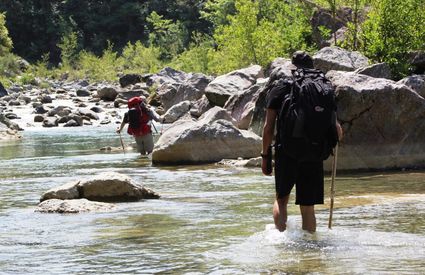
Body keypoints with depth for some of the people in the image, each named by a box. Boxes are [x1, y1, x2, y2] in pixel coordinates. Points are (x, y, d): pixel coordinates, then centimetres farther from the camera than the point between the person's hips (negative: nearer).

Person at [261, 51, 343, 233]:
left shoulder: (279, 90, 2)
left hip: (286, 155, -1)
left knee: (281, 199, 17)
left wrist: (265, 156, 4)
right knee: (308, 207, 9)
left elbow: (268, 127, -3)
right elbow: (337, 131, 1)